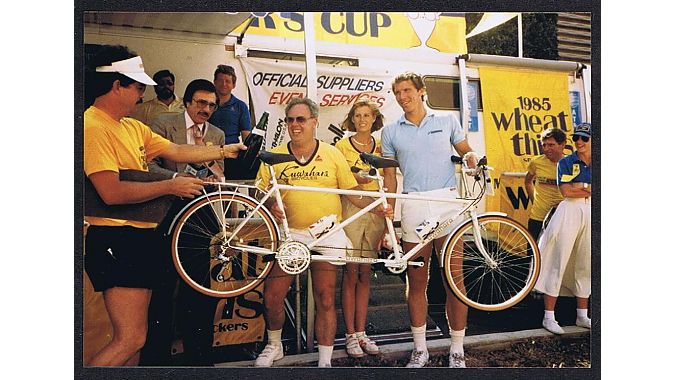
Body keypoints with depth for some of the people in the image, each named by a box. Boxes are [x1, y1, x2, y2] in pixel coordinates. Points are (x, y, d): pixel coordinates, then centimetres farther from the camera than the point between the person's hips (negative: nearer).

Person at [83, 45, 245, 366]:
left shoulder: (133, 127, 14)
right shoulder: (93, 127, -16)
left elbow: (176, 152, 15)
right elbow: (111, 192, -25)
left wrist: (224, 151, 16)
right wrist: (171, 186, -18)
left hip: (139, 237, 10)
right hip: (115, 239, -10)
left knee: (132, 336, 17)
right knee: (131, 339, -9)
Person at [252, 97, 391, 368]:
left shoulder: (332, 153, 5)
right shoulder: (274, 156, 5)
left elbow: (352, 192, 6)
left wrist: (377, 207, -9)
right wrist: (270, 206, -15)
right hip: (290, 234, 1)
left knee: (325, 301, 3)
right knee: (272, 298, -1)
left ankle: (325, 360, 16)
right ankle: (274, 345, 27)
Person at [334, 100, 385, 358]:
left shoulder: (380, 147, 12)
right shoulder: (342, 146, 4)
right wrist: (354, 179, -13)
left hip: (375, 213, 3)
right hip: (350, 210, -3)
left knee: (365, 275, 8)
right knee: (350, 274, -1)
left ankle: (361, 333, 17)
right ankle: (350, 335, 9)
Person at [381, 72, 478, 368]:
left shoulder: (447, 120, 9)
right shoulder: (391, 131, 11)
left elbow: (465, 150, 19)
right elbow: (390, 176, 11)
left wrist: (470, 156, -7)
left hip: (447, 202, -1)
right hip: (412, 207, 1)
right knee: (416, 283, 6)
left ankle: (457, 350, 13)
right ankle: (419, 349, 20)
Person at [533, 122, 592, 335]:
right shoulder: (566, 162, 1)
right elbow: (566, 191, -11)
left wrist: (580, 186, -10)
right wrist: (589, 189, -6)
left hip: (591, 214, 4)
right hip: (569, 213, -4)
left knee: (585, 265, 10)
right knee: (558, 263, -5)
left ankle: (582, 316, 22)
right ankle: (549, 316, 0)